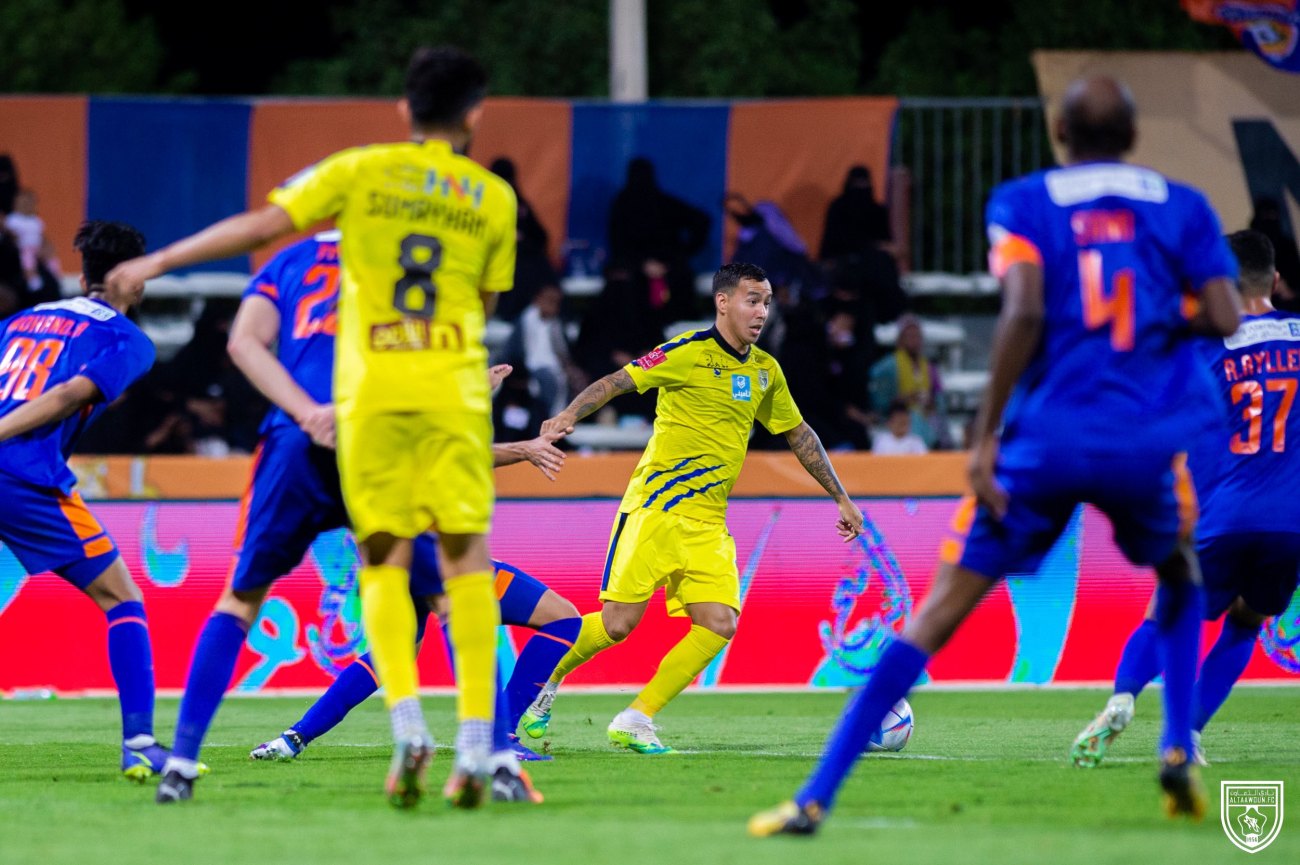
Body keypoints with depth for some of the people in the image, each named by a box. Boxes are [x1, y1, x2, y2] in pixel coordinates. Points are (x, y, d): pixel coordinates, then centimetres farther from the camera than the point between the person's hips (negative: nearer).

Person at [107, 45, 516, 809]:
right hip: (455, 388, 0)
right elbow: (485, 303, 13)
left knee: (386, 559, 8)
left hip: (371, 392, 0)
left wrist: (158, 262, 8)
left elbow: (260, 226, 1)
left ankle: (409, 725, -11)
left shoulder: (360, 172, 3)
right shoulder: (494, 196, 6)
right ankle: (476, 751, -4)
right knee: (466, 557, 4)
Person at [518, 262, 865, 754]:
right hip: (656, 509, -6)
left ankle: (635, 721, -2)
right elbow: (616, 382, -11)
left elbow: (799, 435, 25)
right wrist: (569, 416, -29)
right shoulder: (690, 353, -8)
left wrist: (842, 500, 26)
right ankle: (545, 681, 16)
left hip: (708, 524, 6)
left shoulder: (765, 371, 12)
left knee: (719, 625, -11)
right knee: (619, 622, -11)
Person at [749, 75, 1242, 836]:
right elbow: (1226, 317, -1)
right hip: (1147, 443, 1)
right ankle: (1179, 749, 16)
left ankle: (817, 797, -6)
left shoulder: (1025, 203, 4)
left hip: (1046, 439, -1)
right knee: (1179, 574, 32)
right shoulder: (1182, 207, 9)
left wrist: (986, 436, -10)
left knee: (945, 606, -1)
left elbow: (1024, 311, -11)